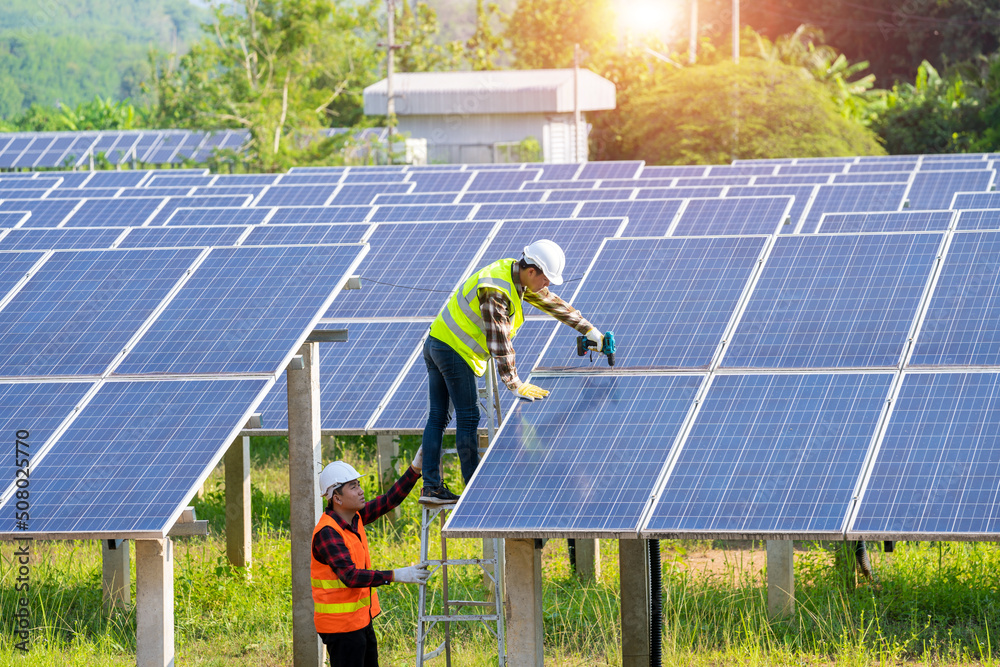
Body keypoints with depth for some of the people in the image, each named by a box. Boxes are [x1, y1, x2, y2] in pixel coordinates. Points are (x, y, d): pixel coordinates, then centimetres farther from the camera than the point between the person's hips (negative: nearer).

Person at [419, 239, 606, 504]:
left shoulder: (517, 277, 5)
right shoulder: (495, 292, -25)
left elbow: (552, 303, 17)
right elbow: (499, 342, -24)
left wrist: (590, 331, 21)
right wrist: (515, 384, -19)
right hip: (454, 350, -10)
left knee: (438, 417, 8)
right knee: (468, 418, -4)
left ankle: (431, 487, 10)